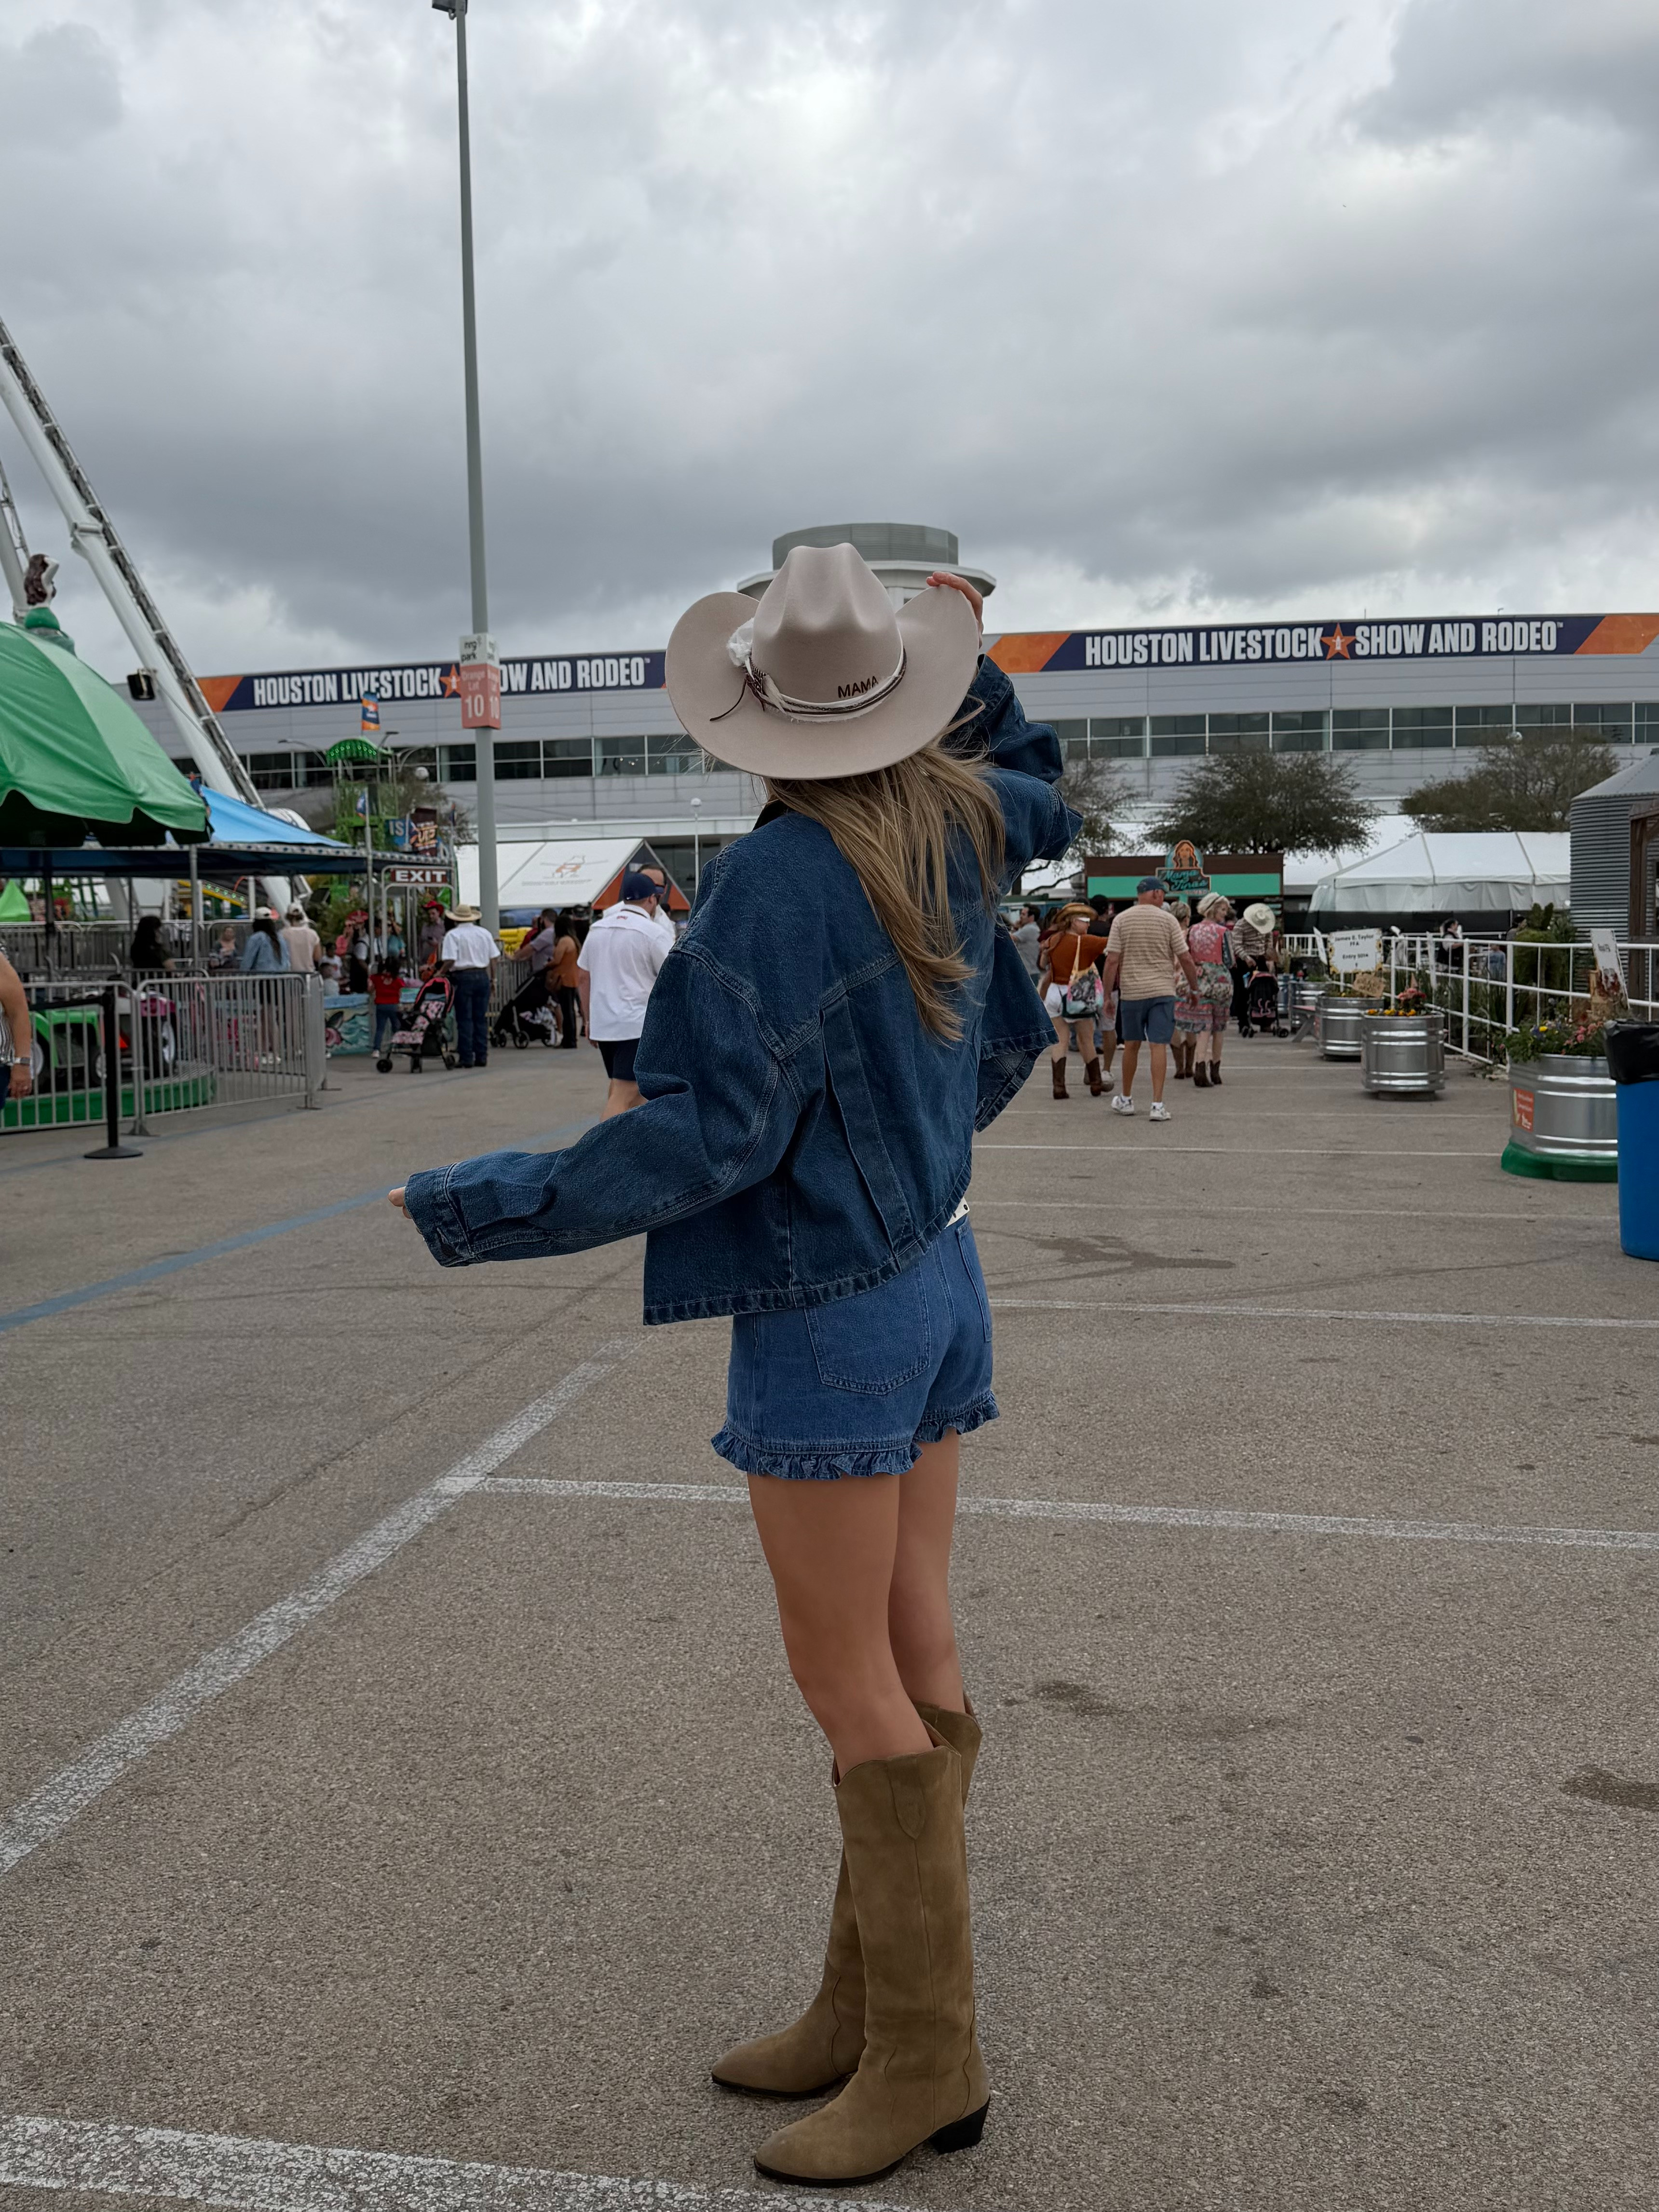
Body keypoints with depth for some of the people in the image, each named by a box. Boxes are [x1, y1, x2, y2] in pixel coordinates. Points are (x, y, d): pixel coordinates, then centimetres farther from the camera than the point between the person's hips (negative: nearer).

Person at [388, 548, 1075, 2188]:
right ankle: (871, 2008, 28)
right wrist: (967, 660, 25)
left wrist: (481, 1207, -15)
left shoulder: (776, 882, -20)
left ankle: (926, 2058, 15)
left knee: (849, 1685, 2)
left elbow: (708, 1135, -21)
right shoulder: (956, 825, 2)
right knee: (911, 1659, 13)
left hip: (831, 1307, -8)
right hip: (939, 1276, 8)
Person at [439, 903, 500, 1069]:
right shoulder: (485, 933, 10)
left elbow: (450, 961, -14)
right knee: (481, 1018, 8)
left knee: (465, 1019, 1)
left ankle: (466, 1058, -1)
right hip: (483, 977, 4)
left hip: (463, 977, -4)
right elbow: (494, 959, 9)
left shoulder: (453, 935, -4)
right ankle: (482, 1057, 8)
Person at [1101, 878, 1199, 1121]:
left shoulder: (1121, 920, 1)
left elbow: (1112, 961, -4)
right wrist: (1195, 987, 12)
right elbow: (1185, 959, -2)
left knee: (1131, 1045, 14)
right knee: (1158, 1046, -3)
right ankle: (1158, 1105, -7)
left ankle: (1126, 1100, 26)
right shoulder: (1168, 920, -2)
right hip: (1162, 991, -2)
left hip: (1131, 992, 2)